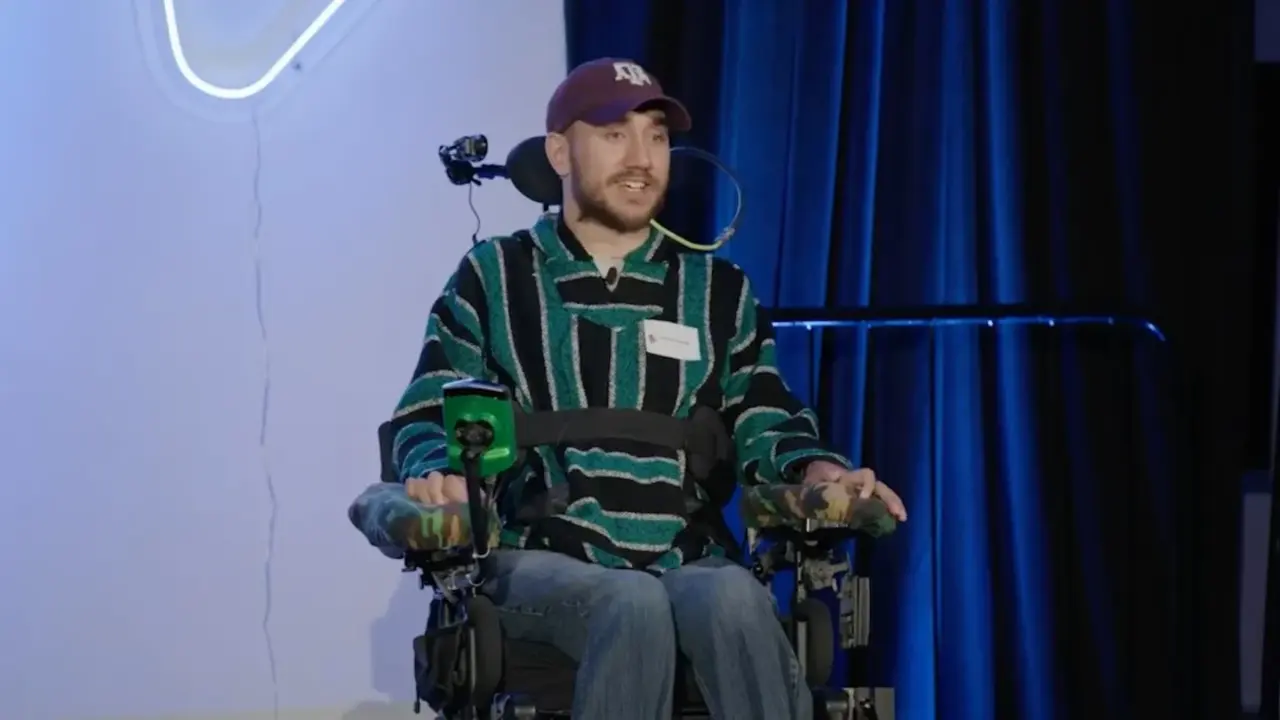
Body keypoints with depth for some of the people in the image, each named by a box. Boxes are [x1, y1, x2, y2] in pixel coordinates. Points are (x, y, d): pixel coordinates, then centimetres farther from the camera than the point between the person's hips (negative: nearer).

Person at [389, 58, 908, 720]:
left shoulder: (719, 291, 18)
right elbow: (429, 415, 8)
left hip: (686, 564, 2)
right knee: (636, 605, -37)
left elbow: (763, 423, 17)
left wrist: (816, 469, -7)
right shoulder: (492, 279, 12)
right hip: (539, 563, -2)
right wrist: (435, 473, -16)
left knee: (734, 596, -35)